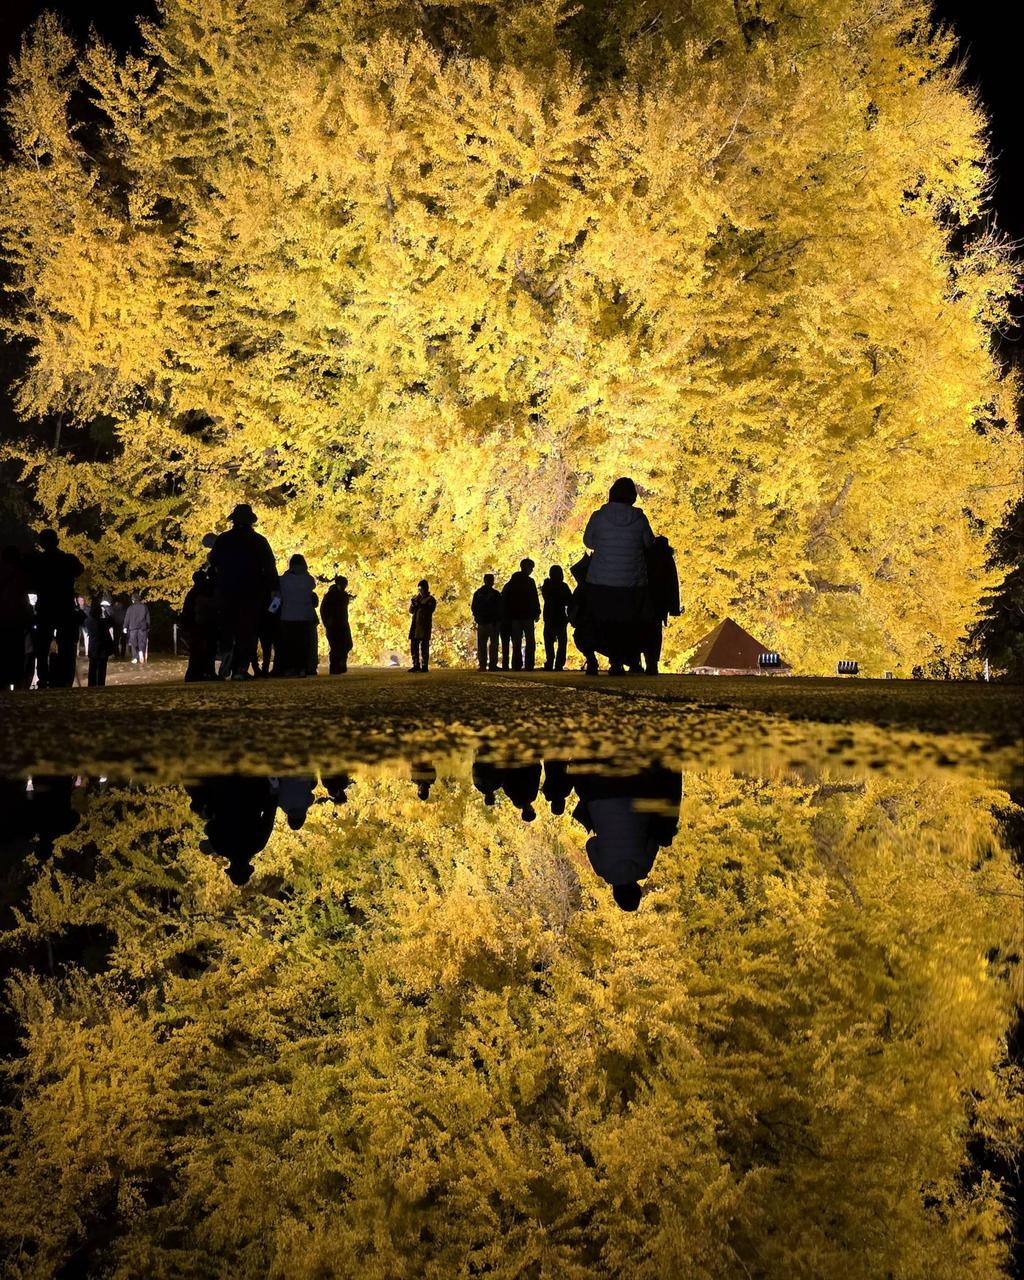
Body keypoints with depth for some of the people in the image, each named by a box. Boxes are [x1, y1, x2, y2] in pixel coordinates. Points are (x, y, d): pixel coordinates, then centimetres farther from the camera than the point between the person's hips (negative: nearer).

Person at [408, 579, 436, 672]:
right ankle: (416, 665, 10)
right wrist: (413, 604, -6)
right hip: (415, 625, 6)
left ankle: (425, 666, -5)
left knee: (424, 646, -7)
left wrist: (419, 605, -21)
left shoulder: (431, 600, 1)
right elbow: (411, 611, 14)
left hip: (425, 625, -6)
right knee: (414, 645, 4)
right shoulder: (416, 598, 19)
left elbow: (429, 610, -14)